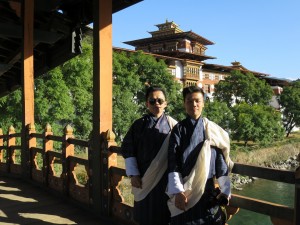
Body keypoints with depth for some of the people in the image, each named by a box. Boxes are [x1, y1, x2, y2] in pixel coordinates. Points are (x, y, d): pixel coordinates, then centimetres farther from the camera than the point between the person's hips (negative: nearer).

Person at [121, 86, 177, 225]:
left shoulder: (173, 125, 0)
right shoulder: (139, 125, 1)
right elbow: (128, 150, 1)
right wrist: (133, 174, -6)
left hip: (167, 178, 0)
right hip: (145, 178, 1)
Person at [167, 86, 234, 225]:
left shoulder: (212, 130, 3)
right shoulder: (179, 129, -1)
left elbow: (221, 160, 2)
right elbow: (172, 162, -7)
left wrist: (225, 190, -4)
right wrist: (177, 191, -16)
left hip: (208, 189, 1)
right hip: (185, 190, -1)